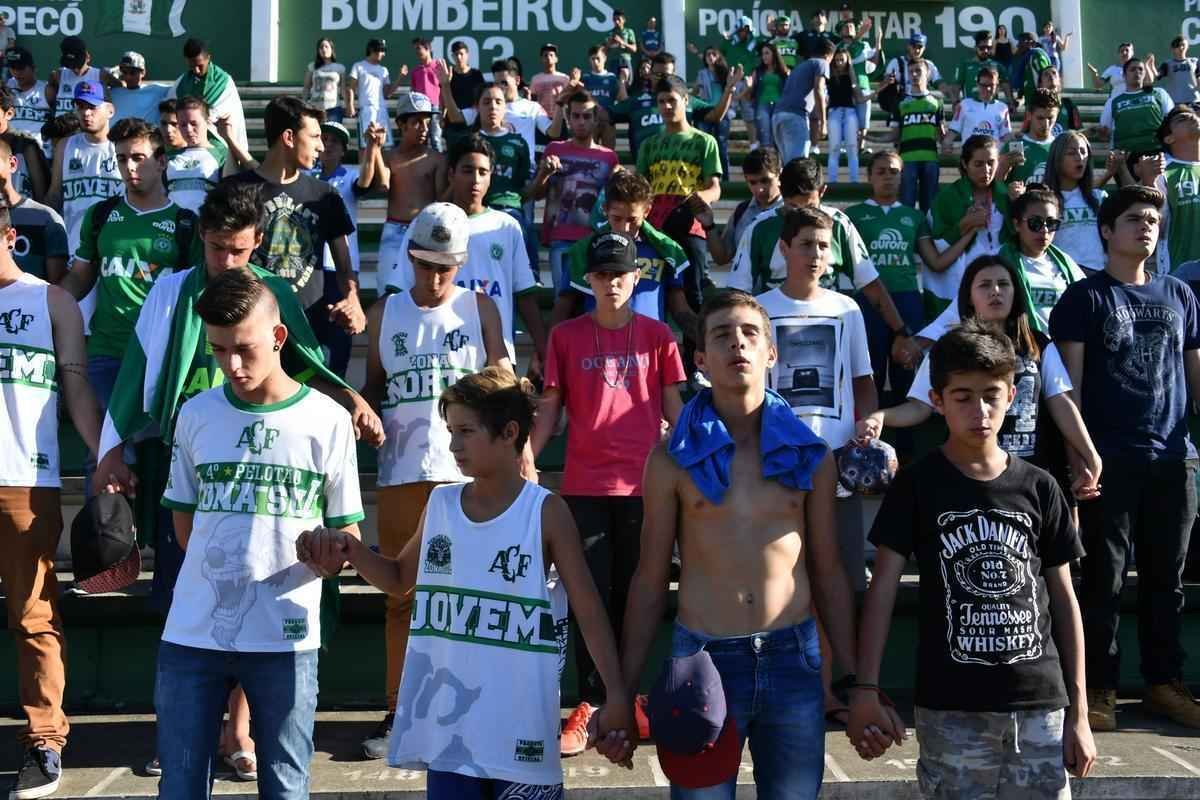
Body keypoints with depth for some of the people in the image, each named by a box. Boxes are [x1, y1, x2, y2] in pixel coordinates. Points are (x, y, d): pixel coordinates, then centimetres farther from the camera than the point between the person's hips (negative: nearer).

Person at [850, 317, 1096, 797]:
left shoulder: (1039, 488, 5)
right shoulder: (917, 485, -1)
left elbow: (1063, 598, 9)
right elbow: (883, 587, -4)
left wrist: (1078, 711, 6)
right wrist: (865, 688, -13)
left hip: (1041, 704, 2)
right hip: (951, 708, -2)